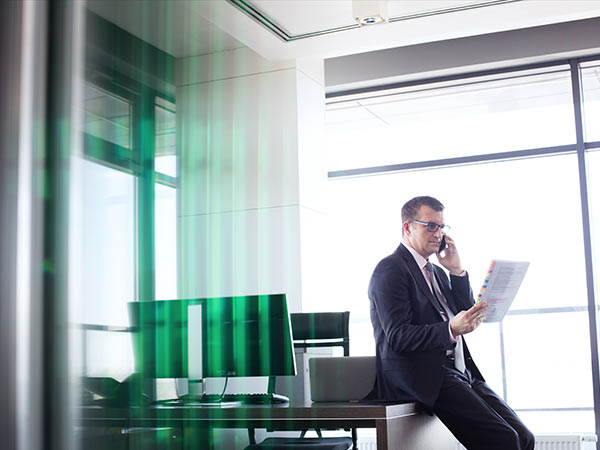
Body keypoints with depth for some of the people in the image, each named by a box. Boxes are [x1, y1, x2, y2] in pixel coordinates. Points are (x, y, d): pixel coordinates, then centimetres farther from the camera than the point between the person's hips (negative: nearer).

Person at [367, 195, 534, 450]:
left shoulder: (437, 273, 24)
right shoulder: (391, 269, -4)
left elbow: (469, 317, 17)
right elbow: (397, 337, -14)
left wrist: (457, 270, 9)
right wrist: (451, 329, -27)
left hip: (460, 372, 9)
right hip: (423, 376, -8)